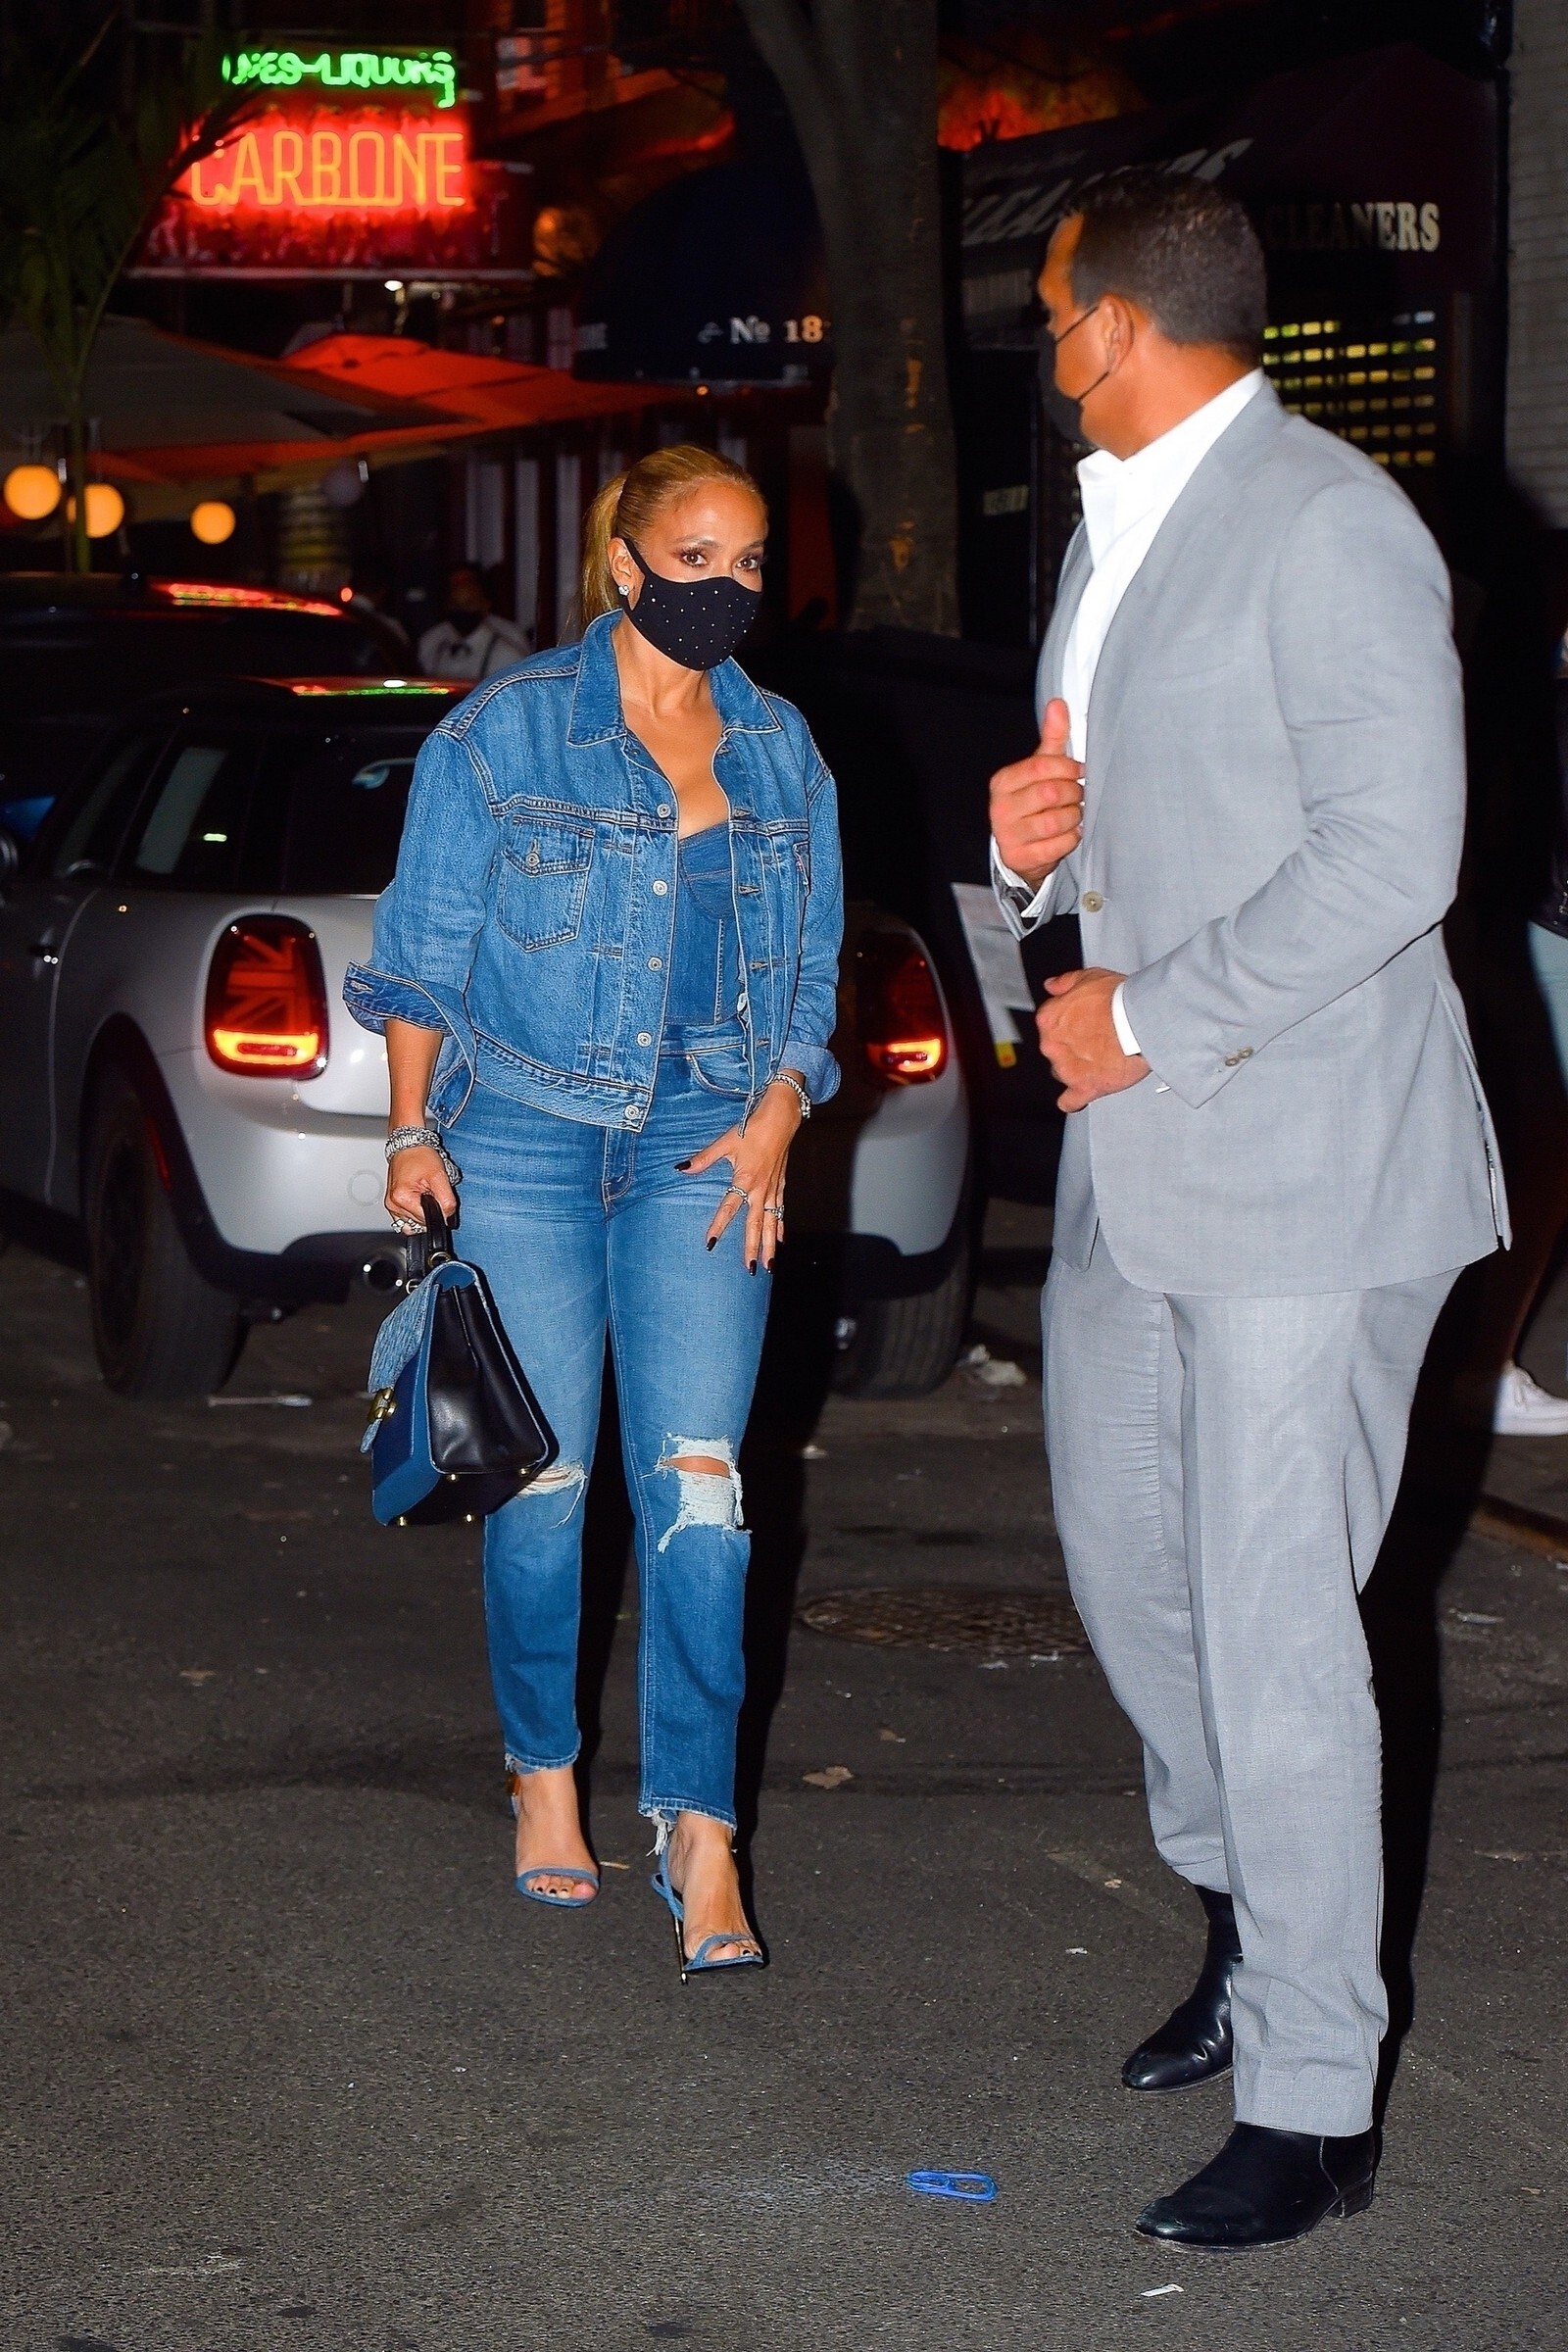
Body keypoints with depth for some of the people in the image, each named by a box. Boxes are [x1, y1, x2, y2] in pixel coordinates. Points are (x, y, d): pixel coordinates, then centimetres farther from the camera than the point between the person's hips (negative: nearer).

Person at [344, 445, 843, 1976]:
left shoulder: (778, 750, 12)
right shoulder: (504, 730, 1)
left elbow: (811, 967, 15)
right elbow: (423, 945, 3)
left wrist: (777, 1116, 0)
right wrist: (414, 1132, -3)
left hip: (703, 1152, 2)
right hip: (522, 1138, -2)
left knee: (694, 1479, -8)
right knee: (542, 1476, 2)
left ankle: (699, 1837, -8)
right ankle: (544, 1778, 21)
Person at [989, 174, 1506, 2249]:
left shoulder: (1326, 526, -15)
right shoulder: (1113, 530, 15)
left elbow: (1389, 855, -22)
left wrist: (1150, 1016, -17)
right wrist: (1036, 847, 3)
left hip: (1304, 1159, -10)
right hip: (1138, 1151, 10)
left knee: (1273, 1617, -7)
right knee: (1124, 1551, 18)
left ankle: (1314, 2097, 2)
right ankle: (1252, 1917, 40)